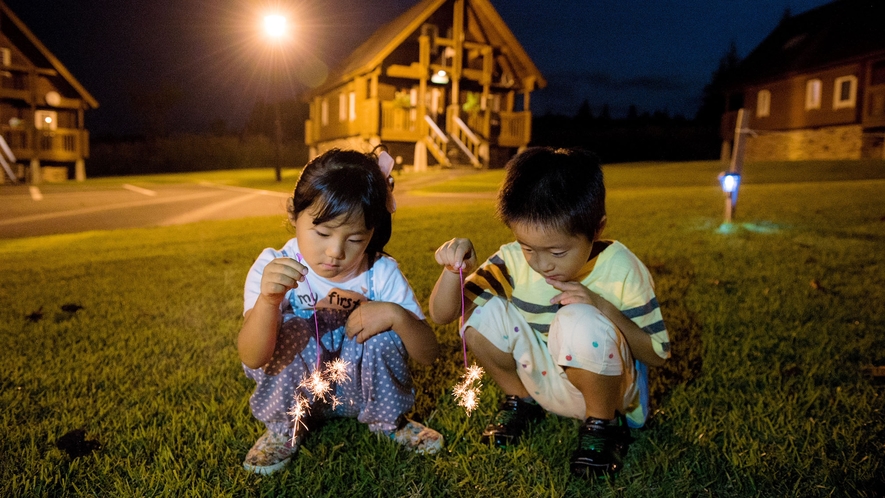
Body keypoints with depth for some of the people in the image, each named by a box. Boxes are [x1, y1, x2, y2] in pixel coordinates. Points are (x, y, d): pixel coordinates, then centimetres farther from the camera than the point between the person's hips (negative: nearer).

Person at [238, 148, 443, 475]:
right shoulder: (273, 268, -20)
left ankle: (386, 420, 2)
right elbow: (252, 358, -32)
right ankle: (283, 429, -1)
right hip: (293, 393, 0)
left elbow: (428, 355, -16)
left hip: (363, 391, 1)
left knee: (381, 334, -27)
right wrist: (268, 300, -51)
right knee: (291, 328, -28)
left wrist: (396, 315, -36)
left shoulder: (382, 274, -18)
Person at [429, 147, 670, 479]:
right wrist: (454, 271, -37)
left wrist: (604, 308, -30)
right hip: (542, 380, 3)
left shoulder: (621, 271, -21)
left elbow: (657, 355, -14)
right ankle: (520, 399, 7)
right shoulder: (513, 261, -16)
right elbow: (442, 315, -16)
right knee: (483, 313, -22)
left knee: (582, 324, -36)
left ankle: (604, 424, -5)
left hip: (606, 387, -3)